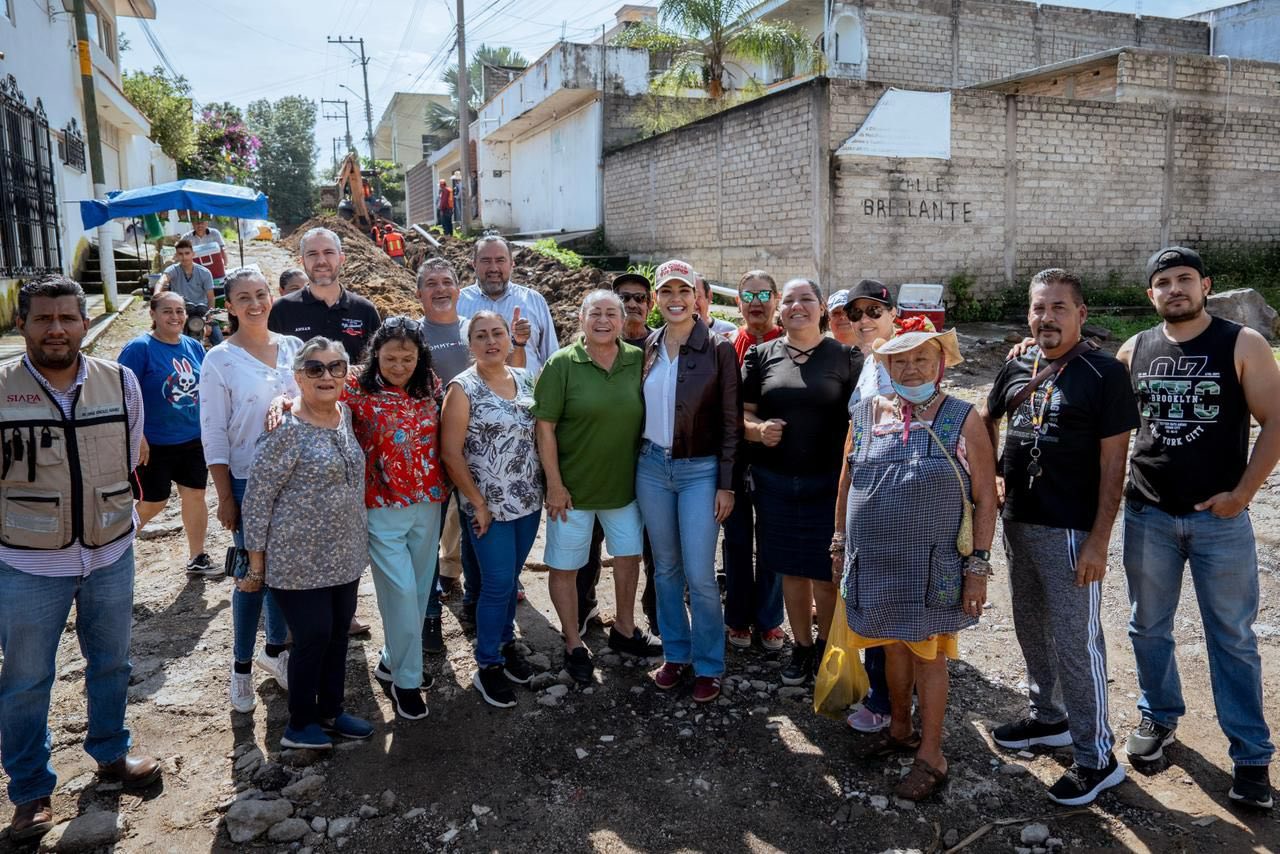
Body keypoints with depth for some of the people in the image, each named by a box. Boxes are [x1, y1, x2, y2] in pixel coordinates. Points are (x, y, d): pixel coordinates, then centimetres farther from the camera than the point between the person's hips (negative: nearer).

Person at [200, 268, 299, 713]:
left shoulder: (293, 348, 3)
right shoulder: (219, 360, -7)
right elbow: (213, 435, -8)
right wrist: (225, 497, -9)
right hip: (248, 481, -4)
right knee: (252, 573, 3)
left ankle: (275, 648, 34)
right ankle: (241, 666, 21)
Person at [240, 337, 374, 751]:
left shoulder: (346, 415, 4)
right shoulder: (285, 430, -18)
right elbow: (256, 500, -15)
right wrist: (256, 563, -12)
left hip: (345, 556, 7)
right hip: (300, 561, -7)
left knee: (338, 633, 16)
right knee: (313, 637, 4)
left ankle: (331, 710, 34)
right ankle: (299, 724, 24)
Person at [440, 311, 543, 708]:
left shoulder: (525, 379, 5)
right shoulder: (463, 388, -11)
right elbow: (451, 453, -12)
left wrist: (545, 486, 8)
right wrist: (478, 503, -12)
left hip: (529, 500, 5)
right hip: (489, 506, -5)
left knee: (511, 578, 17)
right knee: (497, 583, 1)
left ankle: (505, 643, 36)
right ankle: (487, 666, 18)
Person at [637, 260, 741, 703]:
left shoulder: (719, 349, -7)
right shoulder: (647, 347, 4)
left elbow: (731, 422, -6)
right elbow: (636, 409, 11)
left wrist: (726, 484, -8)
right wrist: (635, 462, 7)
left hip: (700, 470, -4)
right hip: (652, 467, 4)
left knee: (699, 575, -3)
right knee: (666, 568, 13)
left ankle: (708, 666, 15)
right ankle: (674, 653, 29)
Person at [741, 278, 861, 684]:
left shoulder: (845, 356, 0)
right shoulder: (761, 355, 5)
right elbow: (741, 412, 7)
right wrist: (758, 429, -15)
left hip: (829, 482, -2)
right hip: (775, 483, 2)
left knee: (826, 572, 6)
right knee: (791, 569, 12)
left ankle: (825, 644, 30)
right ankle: (801, 647, 31)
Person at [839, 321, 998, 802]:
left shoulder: (962, 420, -6)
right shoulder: (867, 414, 4)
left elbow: (985, 499, -6)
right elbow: (846, 485, 12)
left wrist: (978, 567, -10)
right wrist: (840, 544, 13)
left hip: (931, 566, -4)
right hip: (875, 563, 4)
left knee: (927, 654, 6)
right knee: (894, 646, 18)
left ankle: (930, 755, 22)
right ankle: (900, 730, 38)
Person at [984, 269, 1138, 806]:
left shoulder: (1104, 373, -11)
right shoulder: (1017, 367, 6)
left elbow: (1113, 461, -13)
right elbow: (986, 421, 22)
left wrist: (1098, 541, -17)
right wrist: (989, 476, 6)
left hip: (1071, 531, -6)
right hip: (1018, 521, 7)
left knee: (1075, 643, -1)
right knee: (1031, 631, 19)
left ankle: (1097, 757, 14)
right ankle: (1049, 719, 38)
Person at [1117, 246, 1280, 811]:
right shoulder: (1134, 351, 4)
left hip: (1219, 517, -3)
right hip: (1147, 515, 3)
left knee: (1232, 638, 5)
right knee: (1149, 628, 14)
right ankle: (1159, 717, 33)